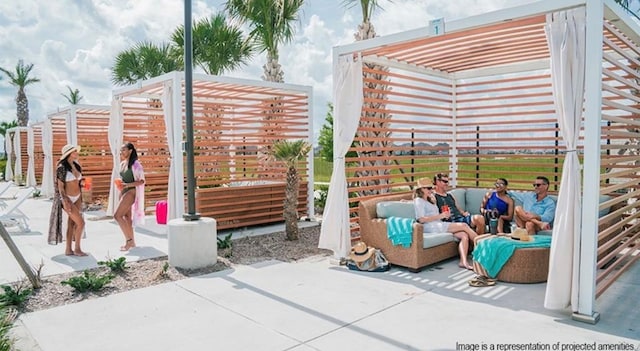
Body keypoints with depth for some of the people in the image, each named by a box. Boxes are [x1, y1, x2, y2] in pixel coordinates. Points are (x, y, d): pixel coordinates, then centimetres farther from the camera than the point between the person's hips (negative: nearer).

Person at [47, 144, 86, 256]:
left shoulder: (76, 166, 8)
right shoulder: (62, 168, -13)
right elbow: (60, 186, -13)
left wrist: (80, 200, 16)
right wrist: (65, 202, -20)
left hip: (77, 198, 7)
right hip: (67, 199, -7)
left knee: (72, 224, 8)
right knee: (81, 223, -10)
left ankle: (68, 249, 14)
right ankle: (77, 248, 2)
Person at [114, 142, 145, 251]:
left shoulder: (135, 164, -12)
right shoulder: (122, 164, 12)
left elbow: (141, 181, -14)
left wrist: (128, 185, -24)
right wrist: (120, 185, 4)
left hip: (131, 192, -8)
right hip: (123, 192, 8)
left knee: (117, 215, -14)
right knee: (126, 216, 11)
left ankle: (129, 239, -5)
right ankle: (132, 242, 19)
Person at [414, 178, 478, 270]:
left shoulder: (430, 200, 27)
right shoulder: (418, 201, -1)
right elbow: (421, 219, -13)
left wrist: (445, 215, 7)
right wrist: (440, 216, -13)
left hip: (439, 225, 8)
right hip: (431, 227, -8)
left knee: (464, 235, -17)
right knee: (464, 226, -14)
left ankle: (463, 261, -26)